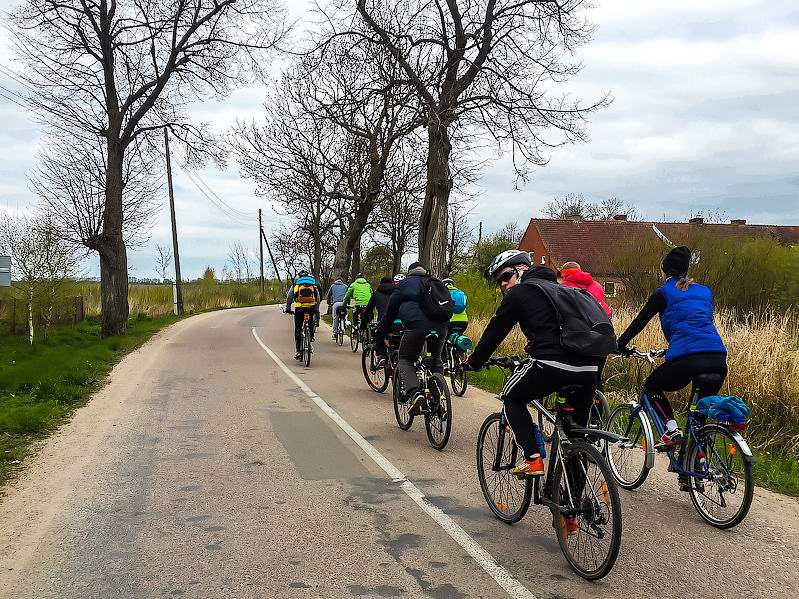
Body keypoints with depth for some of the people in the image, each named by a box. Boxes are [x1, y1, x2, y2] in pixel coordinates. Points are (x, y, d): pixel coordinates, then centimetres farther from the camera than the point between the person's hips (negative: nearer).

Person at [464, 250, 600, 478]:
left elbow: (494, 332, 12)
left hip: (552, 365, -7)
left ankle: (533, 460, 6)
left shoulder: (519, 293, 8)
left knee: (512, 398, 18)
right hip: (588, 368, 7)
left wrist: (473, 362, 25)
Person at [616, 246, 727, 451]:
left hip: (686, 359, -5)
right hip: (718, 359, 5)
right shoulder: (705, 292, 24)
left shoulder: (663, 293, 9)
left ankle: (672, 429, 2)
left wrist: (620, 345, 26)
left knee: (651, 387, 21)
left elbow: (639, 322, 12)